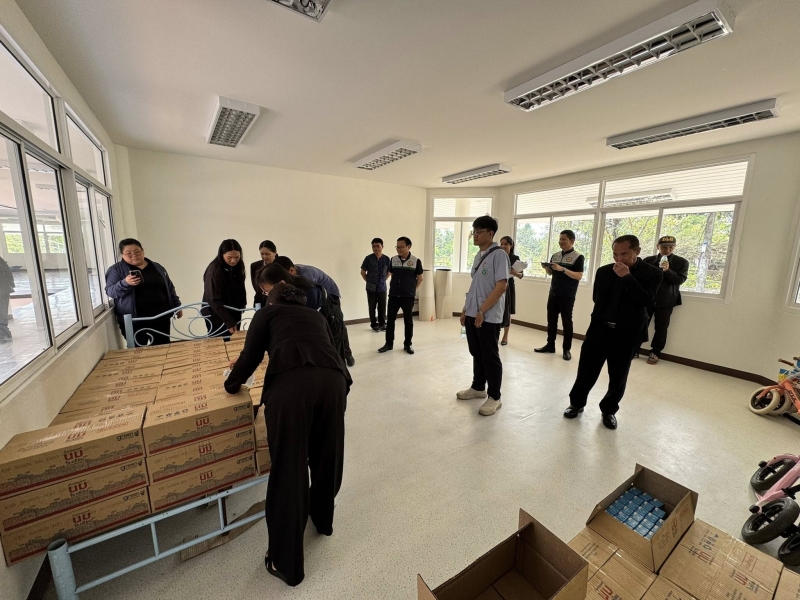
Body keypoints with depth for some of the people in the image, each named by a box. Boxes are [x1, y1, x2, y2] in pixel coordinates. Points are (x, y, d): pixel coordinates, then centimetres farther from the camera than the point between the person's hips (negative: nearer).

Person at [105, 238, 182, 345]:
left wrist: (177, 306, 14)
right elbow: (110, 291, -3)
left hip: (161, 317, 3)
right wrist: (125, 283, -22)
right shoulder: (116, 269, 3)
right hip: (133, 319, -2)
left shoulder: (157, 267, 13)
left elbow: (169, 288, 18)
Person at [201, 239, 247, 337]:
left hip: (234, 312, 6)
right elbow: (214, 300, -24)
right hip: (217, 315, -6)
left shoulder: (237, 266, -2)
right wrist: (229, 322, -28)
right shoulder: (214, 271, -22)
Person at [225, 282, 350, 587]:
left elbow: (251, 356, 19)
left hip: (290, 382, -3)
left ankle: (286, 564, 25)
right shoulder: (316, 316, 34)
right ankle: (323, 520, 49)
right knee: (327, 456, 24)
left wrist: (231, 384, 37)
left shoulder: (267, 313, 25)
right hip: (333, 379, 4)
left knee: (288, 469, 10)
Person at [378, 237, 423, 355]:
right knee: (390, 319, 7)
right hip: (393, 295, 3)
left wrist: (412, 289, 3)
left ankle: (407, 344, 22)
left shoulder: (416, 261, -6)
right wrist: (395, 286, 11)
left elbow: (420, 278, 4)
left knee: (408, 320, 8)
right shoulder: (393, 259, 3)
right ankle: (389, 343, 20)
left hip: (408, 296, -2)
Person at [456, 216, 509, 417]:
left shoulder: (499, 254, -11)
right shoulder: (478, 256, 13)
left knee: (490, 357, 3)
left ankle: (494, 397, 17)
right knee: (476, 354, 17)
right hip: (472, 314, 8)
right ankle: (478, 387, 33)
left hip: (489, 316, -8)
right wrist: (465, 309, 15)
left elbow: (502, 286, -18)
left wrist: (482, 311, -19)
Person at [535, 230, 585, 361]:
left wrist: (562, 269, -25)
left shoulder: (578, 257, -7)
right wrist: (546, 267, -5)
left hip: (567, 296, -6)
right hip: (553, 293, 6)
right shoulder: (555, 256, 10)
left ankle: (567, 349, 12)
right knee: (551, 319, 9)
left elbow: (579, 276, -16)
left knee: (566, 321, 2)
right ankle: (550, 345, 19)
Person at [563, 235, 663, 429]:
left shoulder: (652, 273, -5)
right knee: (586, 370, 7)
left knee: (618, 377, 10)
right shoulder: (604, 271, 2)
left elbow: (646, 300, -20)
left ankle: (609, 410, 30)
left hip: (626, 334, -2)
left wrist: (627, 277, -22)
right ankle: (576, 403, 26)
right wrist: (605, 312, 6)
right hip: (599, 328, 2)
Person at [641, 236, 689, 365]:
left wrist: (667, 270, -23)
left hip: (666, 300, -1)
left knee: (661, 327, 5)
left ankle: (655, 352, 16)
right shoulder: (648, 260, 5)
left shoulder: (682, 262, 3)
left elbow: (680, 280, -7)